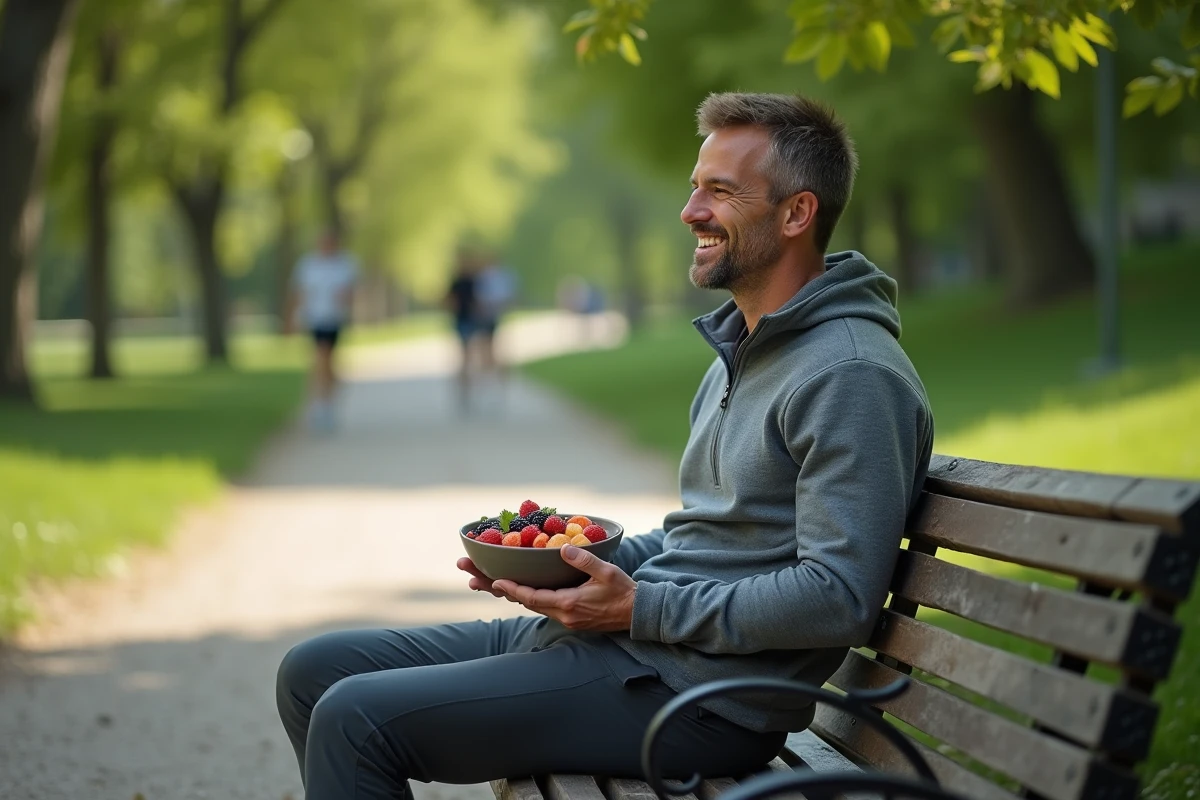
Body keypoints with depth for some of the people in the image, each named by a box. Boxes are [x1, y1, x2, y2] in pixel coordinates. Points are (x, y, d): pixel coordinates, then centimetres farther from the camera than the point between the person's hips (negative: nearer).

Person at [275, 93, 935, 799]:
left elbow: (841, 597, -23)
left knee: (355, 718, -18)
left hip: (700, 695, -10)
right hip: (621, 637, 10)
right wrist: (599, 563, 7)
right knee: (315, 673, 8)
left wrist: (641, 607, -20)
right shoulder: (739, 351, 18)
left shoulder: (851, 377, -15)